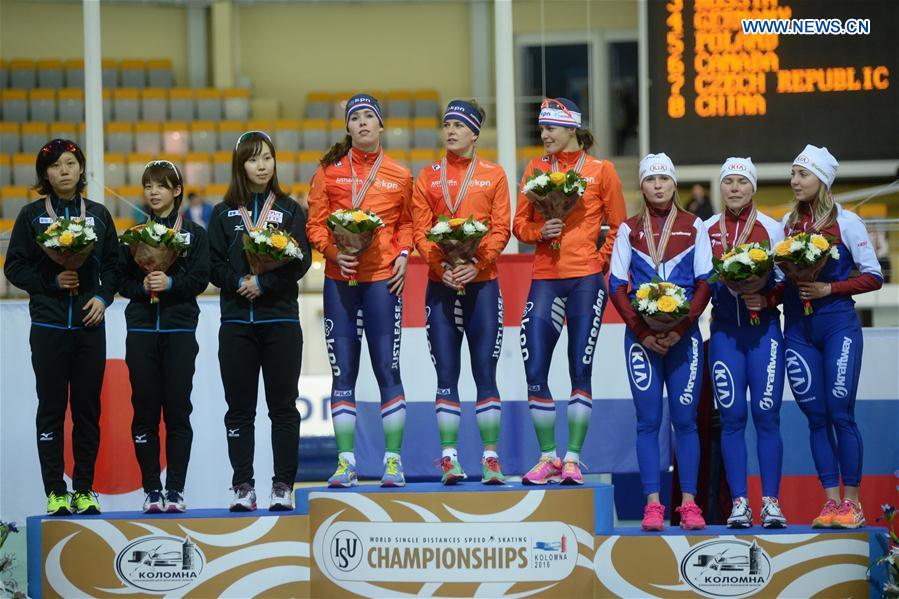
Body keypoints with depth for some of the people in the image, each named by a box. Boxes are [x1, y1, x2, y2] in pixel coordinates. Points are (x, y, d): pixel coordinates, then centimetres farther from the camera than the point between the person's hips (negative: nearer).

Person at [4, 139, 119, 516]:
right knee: (52, 408, -2)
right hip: (49, 325, -2)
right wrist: (53, 282, -10)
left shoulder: (98, 214, 9)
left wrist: (103, 297, -4)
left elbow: (114, 265, 12)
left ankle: (84, 490, 9)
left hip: (90, 325, 2)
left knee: (88, 409, 3)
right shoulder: (31, 216, 3)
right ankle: (56, 492, 1)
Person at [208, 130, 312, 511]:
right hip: (236, 320, 1)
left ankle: (283, 486, 3)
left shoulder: (290, 210, 7)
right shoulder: (224, 213, 10)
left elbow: (301, 261, -3)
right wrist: (239, 282, -15)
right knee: (240, 408, 1)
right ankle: (243, 486, 5)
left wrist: (263, 282, -14)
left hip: (280, 319, -1)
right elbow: (214, 265, 3)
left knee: (282, 406, 0)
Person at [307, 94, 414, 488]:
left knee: (387, 368, -3)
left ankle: (393, 460, 2)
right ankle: (346, 460, 5)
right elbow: (315, 224, 6)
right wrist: (333, 251, -11)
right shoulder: (329, 171, 5)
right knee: (343, 370, 2)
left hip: (382, 278, 0)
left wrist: (403, 253, 1)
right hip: (340, 278, 1)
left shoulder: (399, 175, 7)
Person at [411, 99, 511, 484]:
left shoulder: (493, 175, 7)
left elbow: (501, 229, 0)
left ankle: (491, 458, 1)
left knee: (485, 372, -2)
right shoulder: (428, 178, 9)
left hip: (482, 282, -1)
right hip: (441, 284, 1)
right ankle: (449, 458, 0)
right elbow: (420, 232, 3)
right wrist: (442, 268, -13)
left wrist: (476, 264, -15)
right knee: (446, 374, 0)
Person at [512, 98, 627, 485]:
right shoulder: (536, 168, 11)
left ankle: (573, 459, 2)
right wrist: (540, 231, -8)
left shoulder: (600, 171, 3)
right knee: (535, 370, -2)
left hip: (585, 279, -3)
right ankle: (548, 458, 7)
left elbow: (619, 226, 6)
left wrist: (601, 263, -4)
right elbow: (519, 224, 11)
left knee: (581, 369, -2)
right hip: (545, 278, 3)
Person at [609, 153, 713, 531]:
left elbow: (705, 283, 2)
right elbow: (616, 286, 3)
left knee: (685, 418, -1)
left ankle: (689, 503, 1)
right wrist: (644, 333, -8)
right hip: (641, 336, 0)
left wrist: (680, 329, -10)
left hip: (684, 335, 0)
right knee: (648, 420, -2)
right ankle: (652, 504, -2)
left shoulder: (693, 227, 7)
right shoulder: (630, 229, 8)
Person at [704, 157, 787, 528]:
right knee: (732, 416, -1)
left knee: (766, 415, -5)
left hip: (764, 327, -1)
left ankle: (771, 502, -1)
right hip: (724, 330, 1)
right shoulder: (707, 230, 8)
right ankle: (739, 502, 2)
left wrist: (765, 300, -16)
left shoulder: (771, 229, 4)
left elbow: (786, 280, 1)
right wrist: (720, 289, -11)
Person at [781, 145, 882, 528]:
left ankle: (852, 503, -2)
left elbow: (873, 276, -3)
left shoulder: (845, 222, -2)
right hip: (798, 327, 4)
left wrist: (829, 288, -14)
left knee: (840, 413, -8)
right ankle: (831, 502, 6)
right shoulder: (787, 223, 12)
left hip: (837, 323, -4)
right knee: (815, 415, 3)